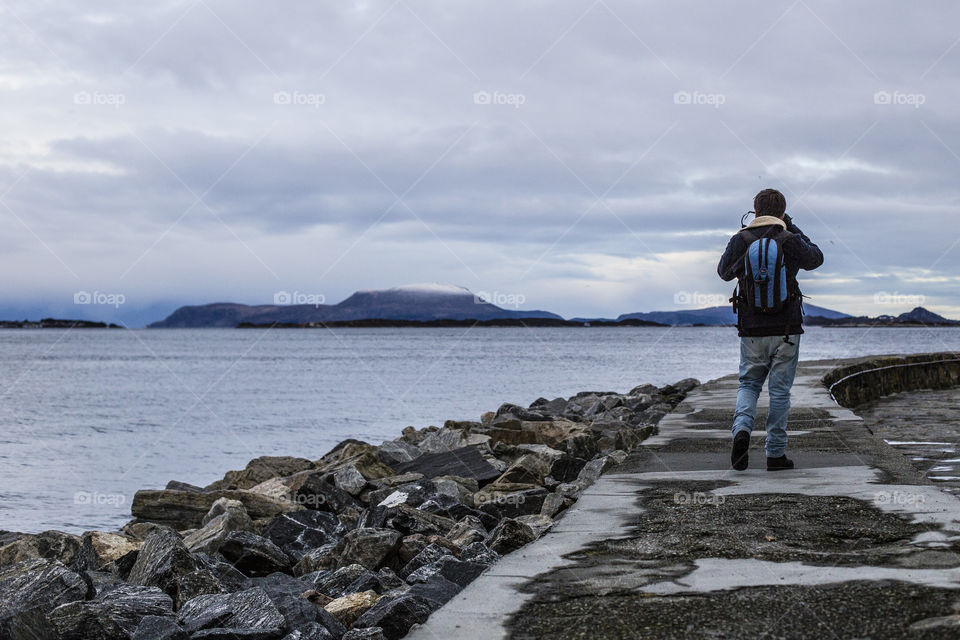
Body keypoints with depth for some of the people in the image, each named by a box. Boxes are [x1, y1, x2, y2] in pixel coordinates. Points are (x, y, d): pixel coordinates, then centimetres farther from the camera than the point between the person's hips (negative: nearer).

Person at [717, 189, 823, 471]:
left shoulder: (740, 241, -3)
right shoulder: (791, 241, -5)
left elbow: (724, 272, 14)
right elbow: (816, 259, 15)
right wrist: (793, 229, 19)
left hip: (751, 330, 1)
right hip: (786, 330, -1)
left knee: (749, 384, 15)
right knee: (780, 390, 5)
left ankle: (742, 428, -13)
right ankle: (776, 453, 6)